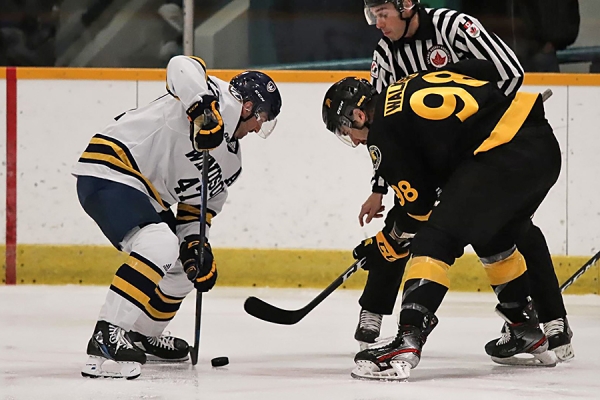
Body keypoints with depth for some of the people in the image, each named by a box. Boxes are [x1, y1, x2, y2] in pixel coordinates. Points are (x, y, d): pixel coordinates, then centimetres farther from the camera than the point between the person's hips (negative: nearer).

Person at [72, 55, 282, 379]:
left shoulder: (231, 162, 18)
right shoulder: (221, 101, -11)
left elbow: (197, 206, 19)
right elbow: (182, 67, -28)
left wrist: (194, 242, 1)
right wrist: (205, 109, -41)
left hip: (143, 194, 11)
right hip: (109, 172, -11)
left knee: (185, 266, 19)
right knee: (160, 246, -29)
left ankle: (142, 335, 38)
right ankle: (106, 337, -32)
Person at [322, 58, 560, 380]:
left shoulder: (382, 132, -1)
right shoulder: (413, 85, 22)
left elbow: (417, 205, 1)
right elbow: (487, 71, 23)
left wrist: (388, 245, 16)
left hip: (503, 155, -10)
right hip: (545, 146, 10)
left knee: (436, 239, -8)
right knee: (493, 235, 30)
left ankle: (406, 345, -20)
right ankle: (527, 335, 41)